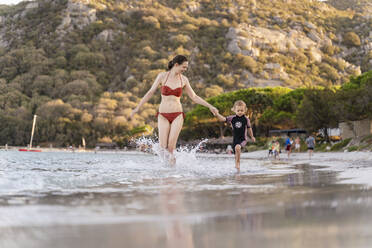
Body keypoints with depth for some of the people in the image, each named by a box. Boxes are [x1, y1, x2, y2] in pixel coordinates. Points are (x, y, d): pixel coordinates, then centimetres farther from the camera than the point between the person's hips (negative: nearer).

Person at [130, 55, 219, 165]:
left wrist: (210, 106, 7)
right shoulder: (162, 76, -3)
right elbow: (150, 92, 2)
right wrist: (137, 108, 1)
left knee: (171, 147, -9)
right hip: (163, 116, 0)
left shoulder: (184, 80, 3)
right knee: (163, 147, -9)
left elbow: (194, 97, 11)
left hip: (177, 115, 1)